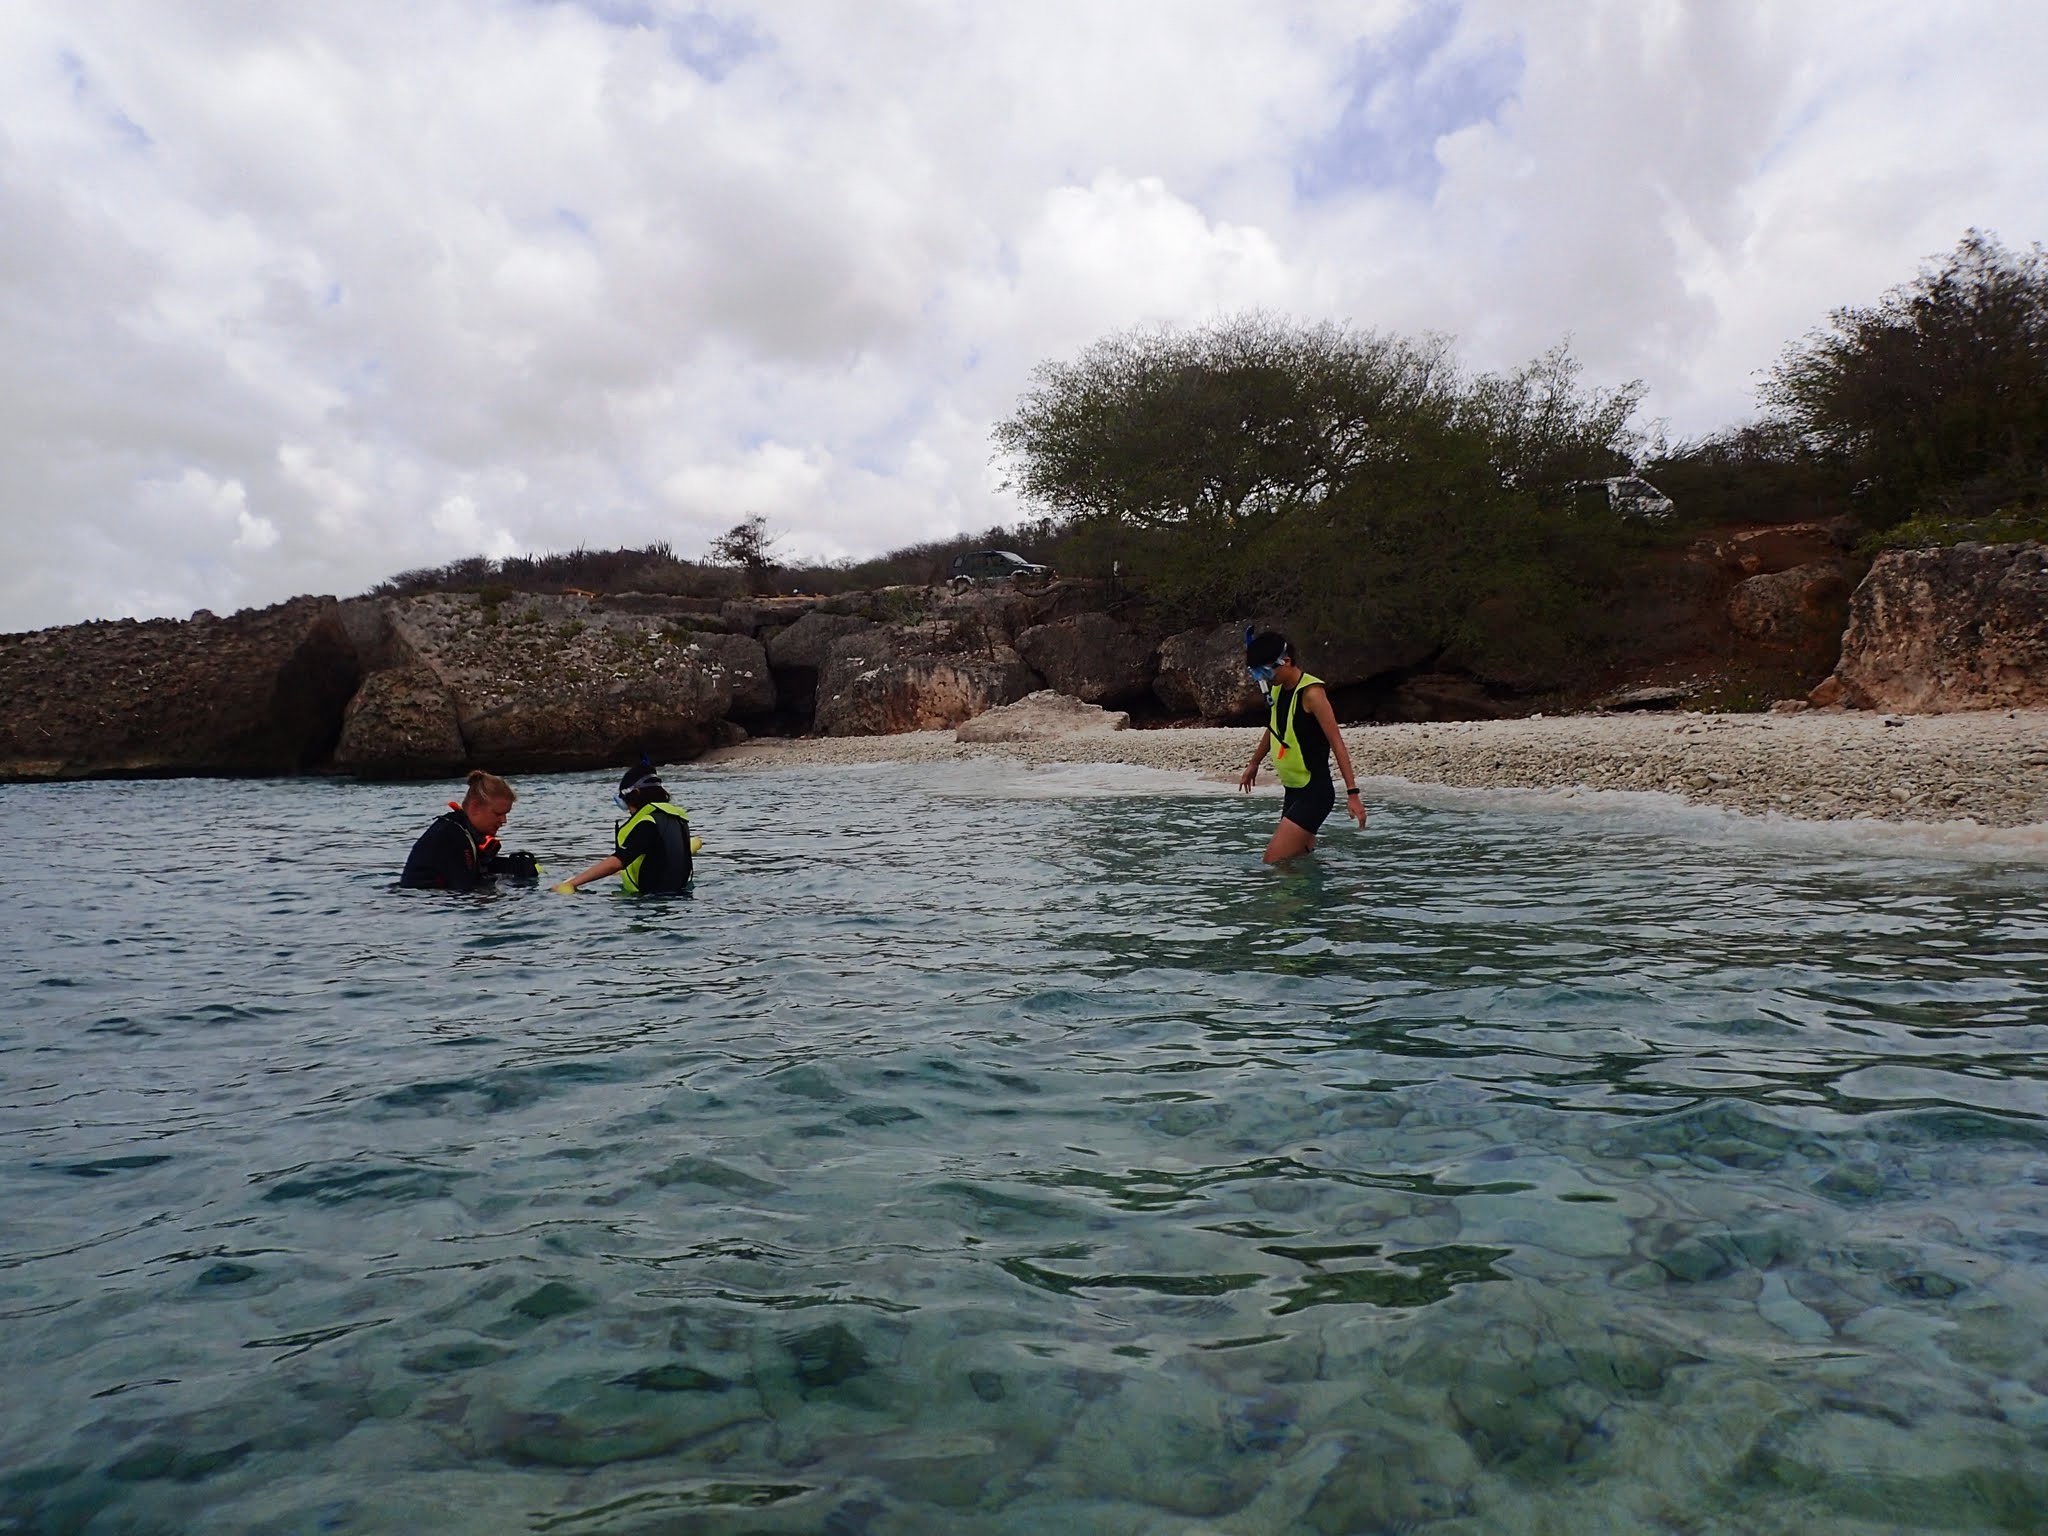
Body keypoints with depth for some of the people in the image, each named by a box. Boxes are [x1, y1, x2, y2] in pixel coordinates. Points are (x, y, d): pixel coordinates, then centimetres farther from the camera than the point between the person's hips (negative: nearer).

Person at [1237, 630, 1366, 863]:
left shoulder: (1311, 693, -17)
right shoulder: (1277, 689, 8)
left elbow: (1336, 743, -19)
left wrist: (1352, 793, -23)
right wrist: (1254, 764, 38)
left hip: (1315, 793, -9)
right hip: (1293, 791, 9)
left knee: (1274, 862, -16)